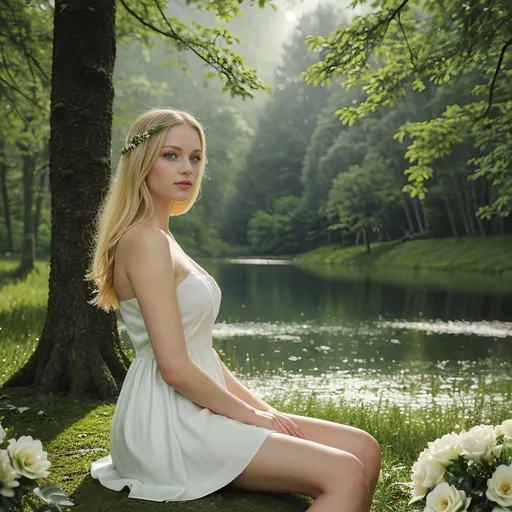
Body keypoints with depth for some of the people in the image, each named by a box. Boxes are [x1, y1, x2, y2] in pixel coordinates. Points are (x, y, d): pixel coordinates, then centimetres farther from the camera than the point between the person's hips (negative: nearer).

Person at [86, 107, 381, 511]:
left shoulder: (162, 239, 17)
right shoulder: (146, 240, -14)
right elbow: (175, 367, -20)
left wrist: (263, 408, 9)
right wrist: (251, 415, -8)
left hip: (191, 412, 9)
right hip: (168, 422, -9)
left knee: (364, 449, 2)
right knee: (345, 476, -19)